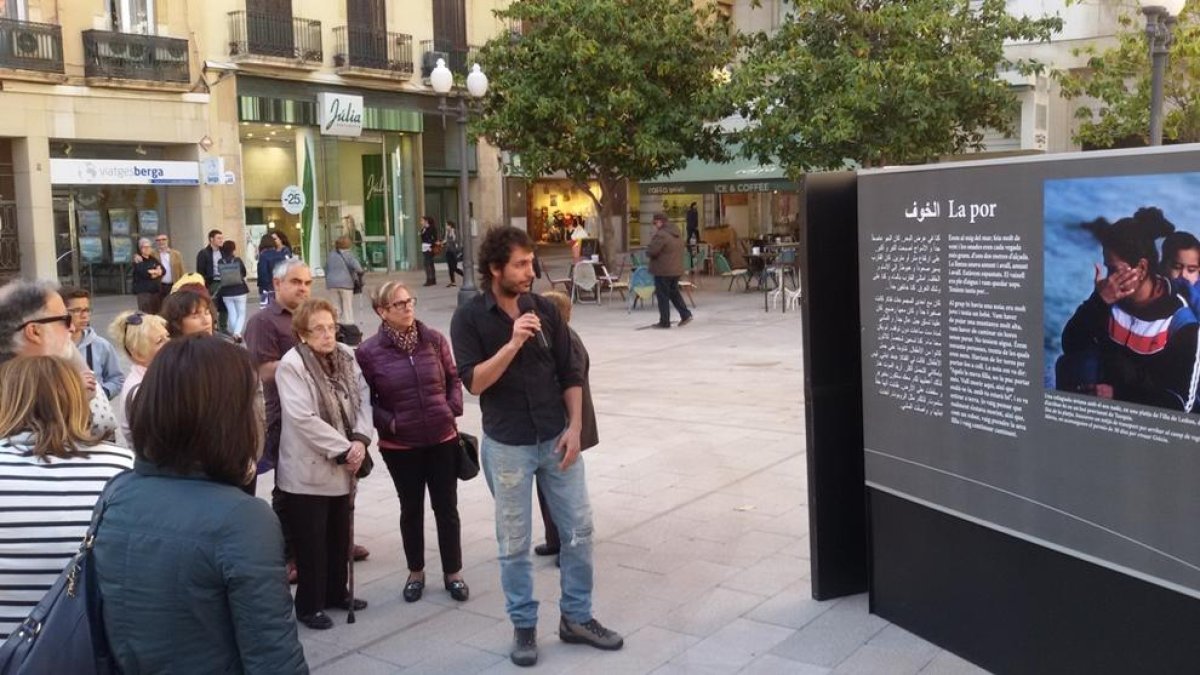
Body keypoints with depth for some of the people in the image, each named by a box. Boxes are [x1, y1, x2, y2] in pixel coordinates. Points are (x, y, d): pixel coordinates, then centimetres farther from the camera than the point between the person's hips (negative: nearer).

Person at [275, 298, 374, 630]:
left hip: (342, 466, 6)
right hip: (308, 470, -6)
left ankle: (336, 592, 34)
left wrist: (360, 440, -14)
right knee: (311, 542, 4)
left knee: (340, 536, 17)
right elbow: (303, 419, -22)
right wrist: (344, 449, -19)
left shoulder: (347, 357, 4)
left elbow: (363, 399, 3)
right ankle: (309, 605, 18)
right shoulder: (291, 365, -15)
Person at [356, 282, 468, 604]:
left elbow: (453, 378, 8)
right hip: (399, 445, -1)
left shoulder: (434, 340, -2)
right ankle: (415, 572, 32)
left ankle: (453, 572, 25)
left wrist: (453, 408, -4)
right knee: (411, 509, 14)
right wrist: (389, 422, -13)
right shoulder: (368, 352, -9)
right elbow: (365, 401, -3)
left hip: (442, 438, 2)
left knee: (446, 508, 9)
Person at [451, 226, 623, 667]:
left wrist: (574, 427, -4)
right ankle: (523, 626, 24)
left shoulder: (544, 309, 1)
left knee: (579, 529, 8)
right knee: (514, 543, 8)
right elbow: (473, 382, -17)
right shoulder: (469, 318, -8)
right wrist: (513, 343, -26)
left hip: (556, 439, 3)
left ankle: (577, 618, 25)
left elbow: (570, 373, 4)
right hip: (507, 445, -3)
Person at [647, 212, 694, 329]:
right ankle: (686, 314, 13)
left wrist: (647, 252, -1)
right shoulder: (677, 235, 12)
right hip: (676, 269, 9)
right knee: (674, 292, 20)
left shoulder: (660, 235, -18)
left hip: (663, 270, -9)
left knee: (663, 296, 0)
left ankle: (664, 322, 4)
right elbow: (681, 250, 21)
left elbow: (652, 251, -22)